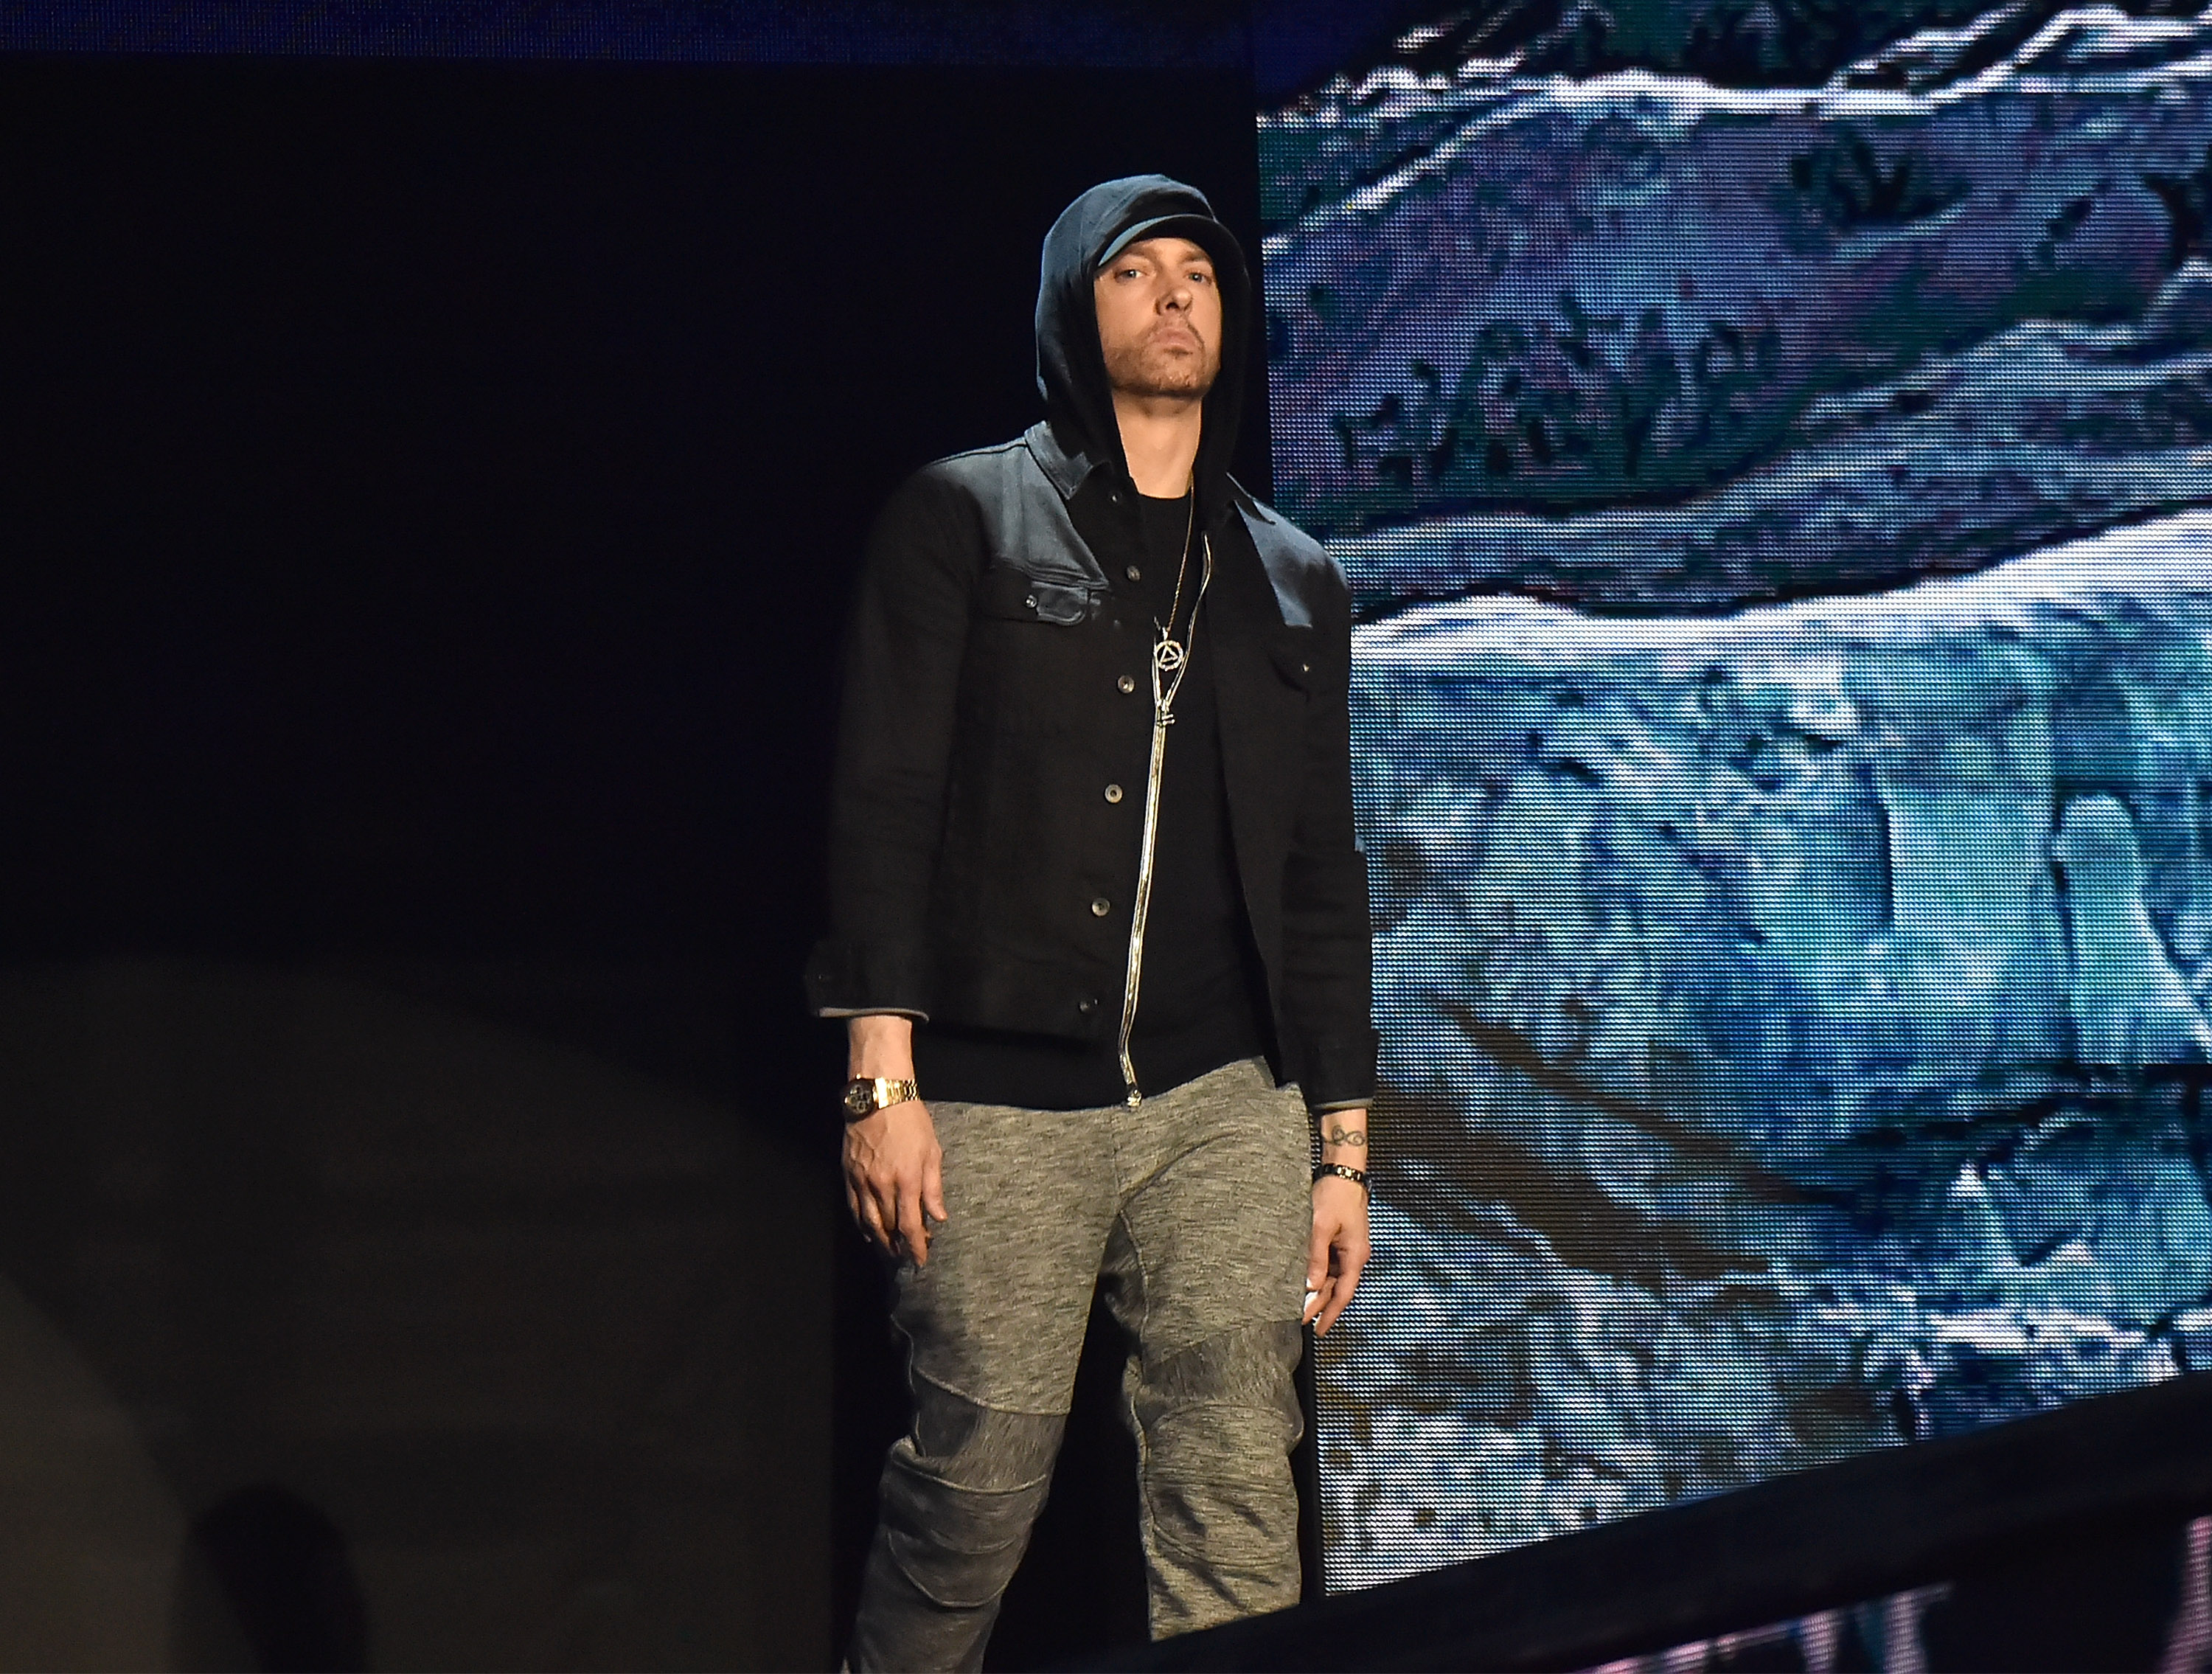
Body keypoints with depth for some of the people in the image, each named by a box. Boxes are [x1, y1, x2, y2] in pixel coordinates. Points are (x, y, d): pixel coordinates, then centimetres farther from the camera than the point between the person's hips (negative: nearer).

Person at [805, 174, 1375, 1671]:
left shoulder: (1294, 581, 16)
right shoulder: (964, 518, 5)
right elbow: (885, 802, -2)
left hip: (1225, 1103, 3)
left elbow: (1322, 880, 16)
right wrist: (882, 1076, -11)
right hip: (1000, 1101, -3)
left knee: (1236, 1502, -4)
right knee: (979, 1478, 0)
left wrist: (1344, 1147, 10)